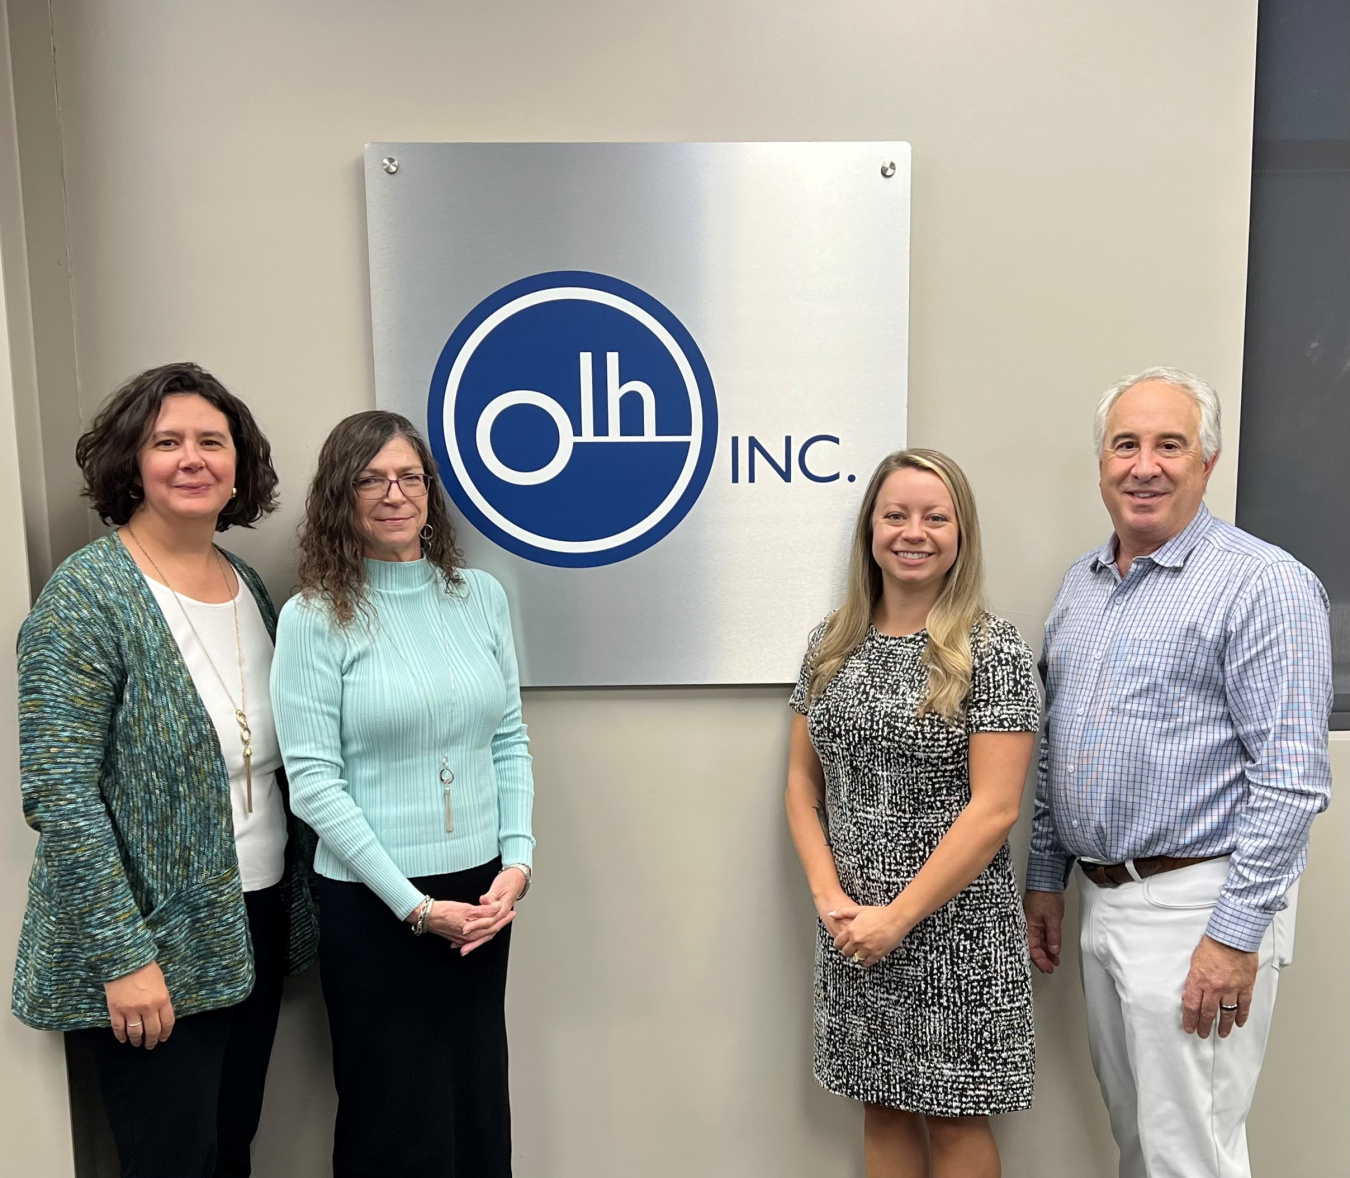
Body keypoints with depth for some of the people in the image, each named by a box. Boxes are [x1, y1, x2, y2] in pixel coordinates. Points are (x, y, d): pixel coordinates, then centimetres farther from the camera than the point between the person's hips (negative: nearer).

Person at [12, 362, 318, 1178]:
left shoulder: (249, 584, 6)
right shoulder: (87, 596, -14)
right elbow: (59, 792, -17)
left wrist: (302, 903, 9)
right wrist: (124, 953, -18)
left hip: (259, 925, 6)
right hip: (153, 950, -6)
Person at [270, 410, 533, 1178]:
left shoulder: (482, 597, 3)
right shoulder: (315, 617, -8)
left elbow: (510, 741, 6)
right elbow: (313, 779, -11)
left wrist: (518, 860, -5)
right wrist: (415, 904, -13)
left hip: (483, 889, 4)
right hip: (372, 903, -3)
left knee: (481, 1101, 16)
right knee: (397, 1116, 12)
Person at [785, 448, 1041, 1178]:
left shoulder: (992, 651, -11)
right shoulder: (833, 644, 3)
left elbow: (994, 809, -15)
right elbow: (803, 782, 7)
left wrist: (898, 916, -15)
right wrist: (830, 897, -5)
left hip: (953, 926, -4)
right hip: (854, 926, 4)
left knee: (953, 1115, 12)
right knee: (883, 1105, 17)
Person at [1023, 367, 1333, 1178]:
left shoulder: (1263, 584, -12)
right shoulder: (1081, 583, 10)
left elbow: (1292, 777, -16)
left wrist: (1236, 933, -18)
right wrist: (1046, 877, 13)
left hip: (1195, 906, -7)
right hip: (1101, 899, 7)